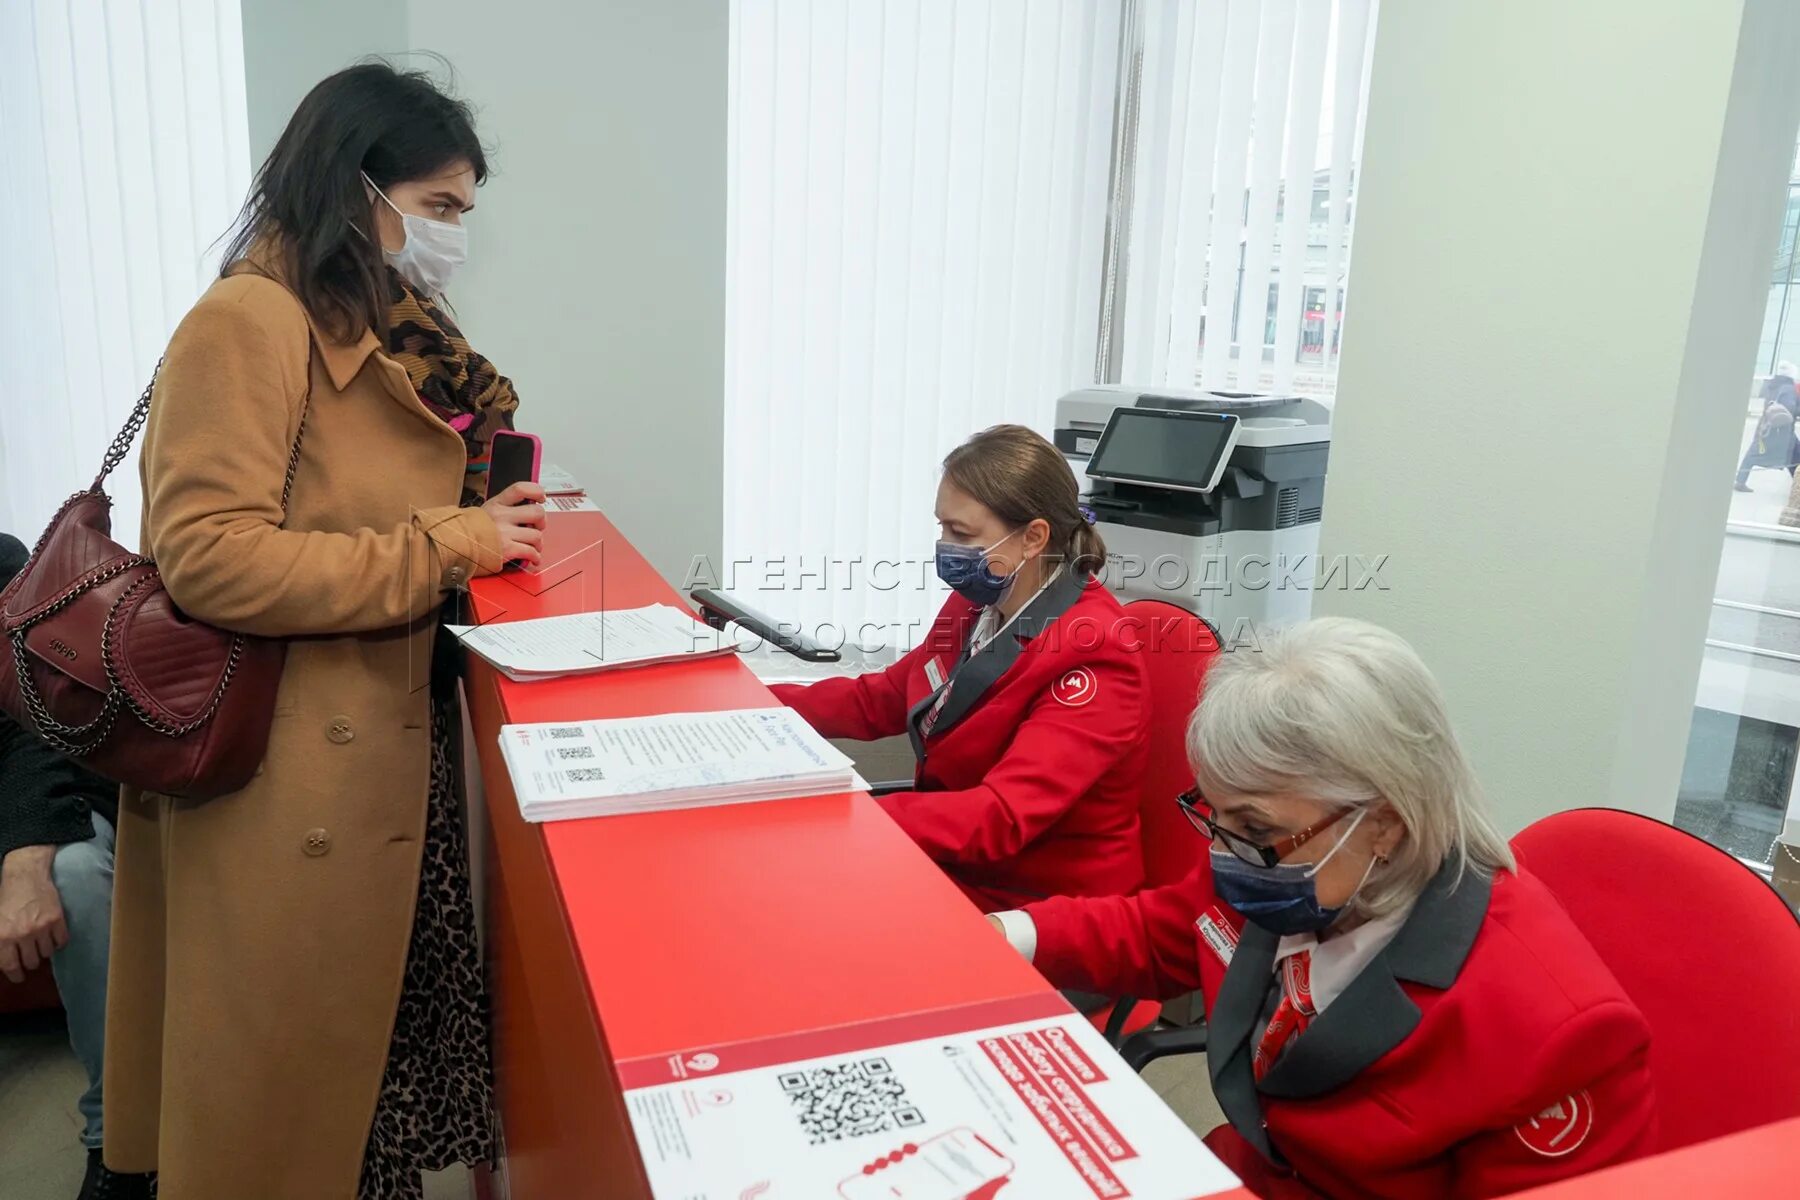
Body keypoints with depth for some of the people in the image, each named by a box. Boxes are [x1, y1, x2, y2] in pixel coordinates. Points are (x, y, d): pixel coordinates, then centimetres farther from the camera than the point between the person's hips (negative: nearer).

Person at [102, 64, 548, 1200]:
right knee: (293, 1069, 9)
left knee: (403, 1040, 17)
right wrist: (446, 547, -18)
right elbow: (209, 555, -22)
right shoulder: (250, 320, -14)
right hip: (293, 776, -8)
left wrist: (481, 523, 5)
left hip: (392, 749, 8)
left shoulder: (392, 337, 14)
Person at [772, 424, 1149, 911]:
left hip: (1038, 908, -7)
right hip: (956, 863, 7)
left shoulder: (1091, 657, -23)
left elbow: (1000, 818, -31)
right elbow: (880, 698, 12)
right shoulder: (977, 603, 1)